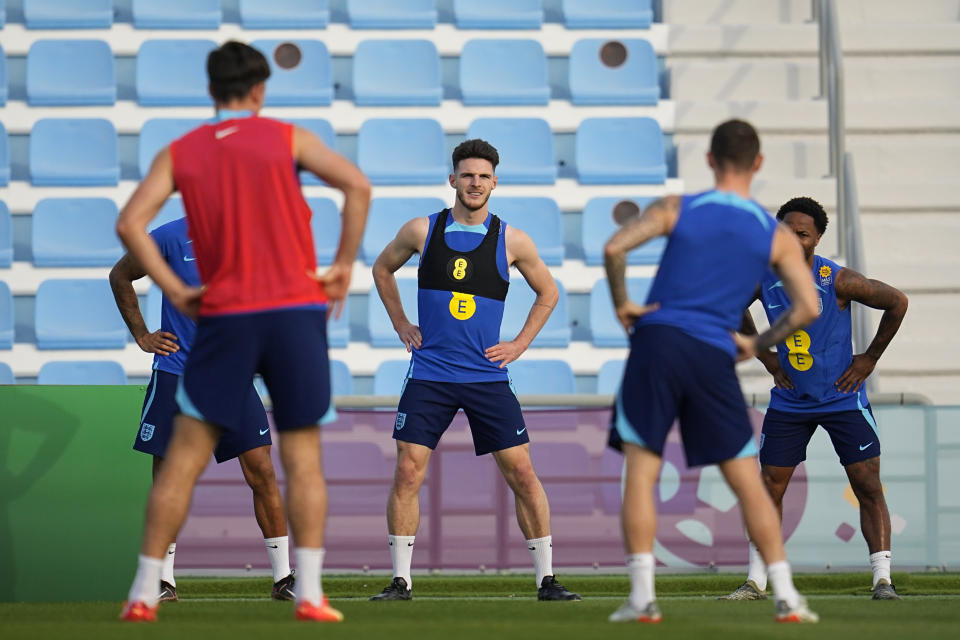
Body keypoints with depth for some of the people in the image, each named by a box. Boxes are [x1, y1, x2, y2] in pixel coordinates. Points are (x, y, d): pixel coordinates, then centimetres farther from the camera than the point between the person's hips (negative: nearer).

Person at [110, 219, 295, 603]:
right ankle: (164, 582, 12)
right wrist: (141, 335, 4)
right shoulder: (172, 237, -5)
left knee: (261, 472, -7)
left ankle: (283, 579, -1)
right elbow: (120, 276, 10)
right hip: (175, 376, -1)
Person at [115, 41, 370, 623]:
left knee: (184, 459, 4)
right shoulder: (287, 139, 4)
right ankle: (310, 592, -3)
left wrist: (174, 289, 1)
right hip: (296, 310, -1)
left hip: (224, 316, 1)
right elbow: (358, 187, -8)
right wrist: (345, 265, -1)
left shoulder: (180, 153, 8)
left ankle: (145, 591, 3)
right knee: (303, 459, 5)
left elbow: (131, 223, -5)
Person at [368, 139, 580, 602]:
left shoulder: (512, 242, 0)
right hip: (429, 373, 0)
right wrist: (401, 324, 12)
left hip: (487, 374, 0)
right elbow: (383, 268, 20)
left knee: (522, 473, -4)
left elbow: (548, 293, 16)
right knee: (407, 473, -6)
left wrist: (519, 345, 6)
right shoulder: (422, 231, 2)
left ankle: (546, 579, 4)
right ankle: (400, 581, 3)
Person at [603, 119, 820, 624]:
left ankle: (642, 596, -6)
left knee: (641, 470, 3)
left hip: (658, 341, -1)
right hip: (714, 356, 1)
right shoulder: (777, 236, 7)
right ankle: (786, 597, 5)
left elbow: (614, 249, -8)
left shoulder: (676, 209, 4)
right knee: (747, 481, 8)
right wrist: (757, 344, 13)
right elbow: (807, 307, 1)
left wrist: (622, 306, 5)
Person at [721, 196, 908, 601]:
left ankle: (882, 579, -6)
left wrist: (869, 359, -6)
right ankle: (756, 581, 8)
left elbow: (897, 302, -9)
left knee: (868, 486, -8)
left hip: (842, 397, -3)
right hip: (789, 401, 3)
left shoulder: (838, 280, -17)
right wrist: (765, 356, 8)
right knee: (769, 488, 1)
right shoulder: (762, 278, -6)